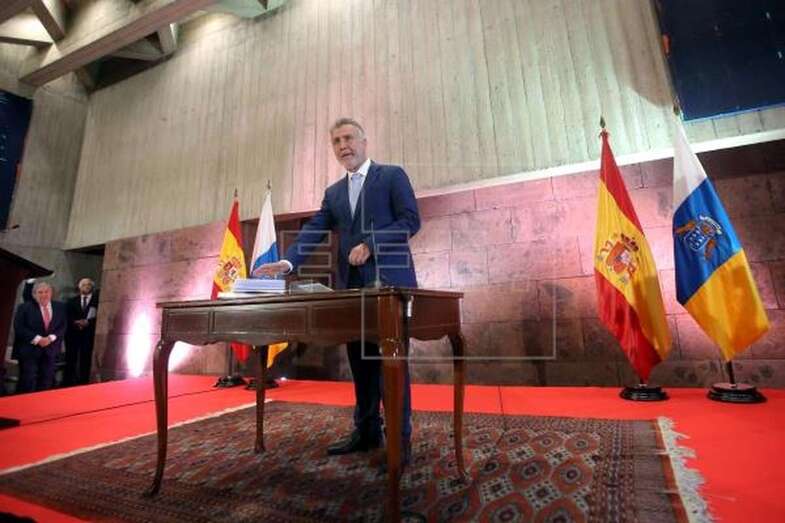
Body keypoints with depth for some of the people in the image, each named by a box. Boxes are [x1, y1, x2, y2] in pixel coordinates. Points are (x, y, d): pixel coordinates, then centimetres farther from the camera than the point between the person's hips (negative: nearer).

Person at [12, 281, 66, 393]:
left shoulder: (60, 307, 7)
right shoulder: (24, 307, 0)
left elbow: (63, 327, 4)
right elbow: (19, 328, -8)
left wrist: (51, 338, -13)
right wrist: (37, 339, -16)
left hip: (50, 350, 3)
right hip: (29, 350, -2)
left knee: (46, 382, 6)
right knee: (28, 381, -4)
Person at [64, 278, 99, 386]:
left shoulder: (97, 299, 7)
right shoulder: (72, 301, 16)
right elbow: (68, 316, 6)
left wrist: (88, 322, -16)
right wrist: (76, 322, -12)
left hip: (89, 334, -2)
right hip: (73, 333, 2)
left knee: (86, 359, -2)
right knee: (71, 359, 2)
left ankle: (83, 383, 3)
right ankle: (68, 383, 10)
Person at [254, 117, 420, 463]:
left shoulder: (392, 175, 4)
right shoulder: (333, 192, 19)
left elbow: (411, 220, -6)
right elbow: (313, 231, 7)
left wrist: (370, 244, -17)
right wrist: (288, 261, -10)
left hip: (389, 281, -5)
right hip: (353, 286, 6)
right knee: (360, 361, 10)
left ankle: (400, 437, 11)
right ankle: (366, 431, 24)